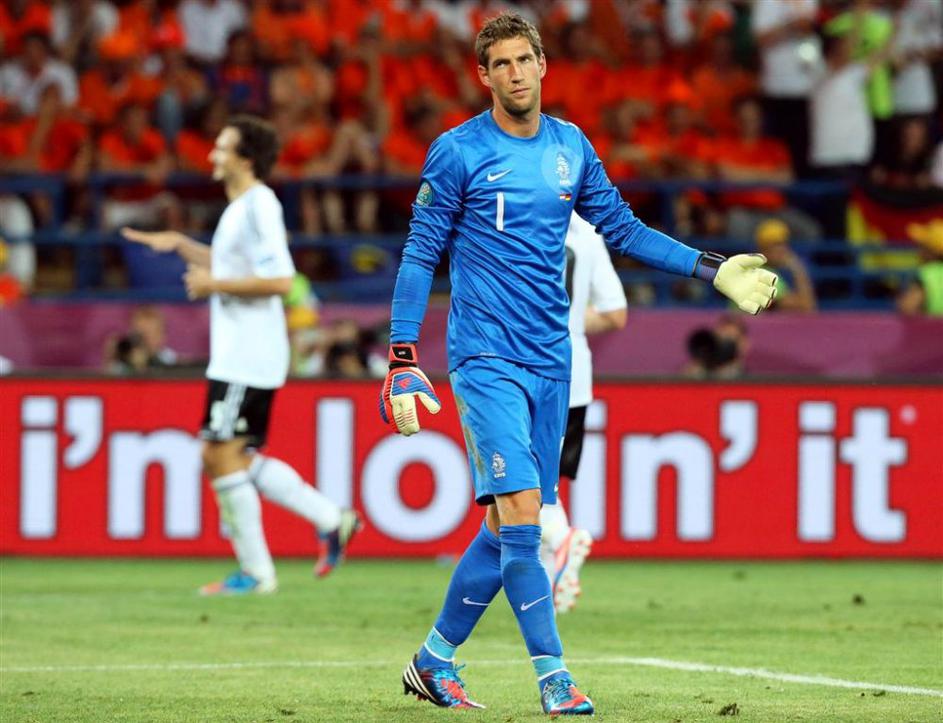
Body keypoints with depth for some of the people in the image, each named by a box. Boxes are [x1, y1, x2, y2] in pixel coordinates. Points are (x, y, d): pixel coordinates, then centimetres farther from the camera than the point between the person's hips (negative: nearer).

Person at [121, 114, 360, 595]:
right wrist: (179, 245, 25)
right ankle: (331, 519, 13)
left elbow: (279, 280, -24)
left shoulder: (259, 206, -15)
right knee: (226, 458, 12)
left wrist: (214, 285, -17)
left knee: (224, 456, -8)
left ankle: (255, 572, -2)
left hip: (247, 358, -10)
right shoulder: (242, 206, 16)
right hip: (235, 354, 10)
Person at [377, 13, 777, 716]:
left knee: (513, 524, 7)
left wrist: (713, 269, 12)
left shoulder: (572, 148, 9)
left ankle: (435, 659, 20)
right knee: (520, 508, -16)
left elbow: (623, 228, 19)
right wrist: (403, 359, -10)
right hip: (487, 359, -6)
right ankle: (554, 678, -13)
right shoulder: (457, 152, -6)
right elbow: (420, 255, -4)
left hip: (550, 360, 6)